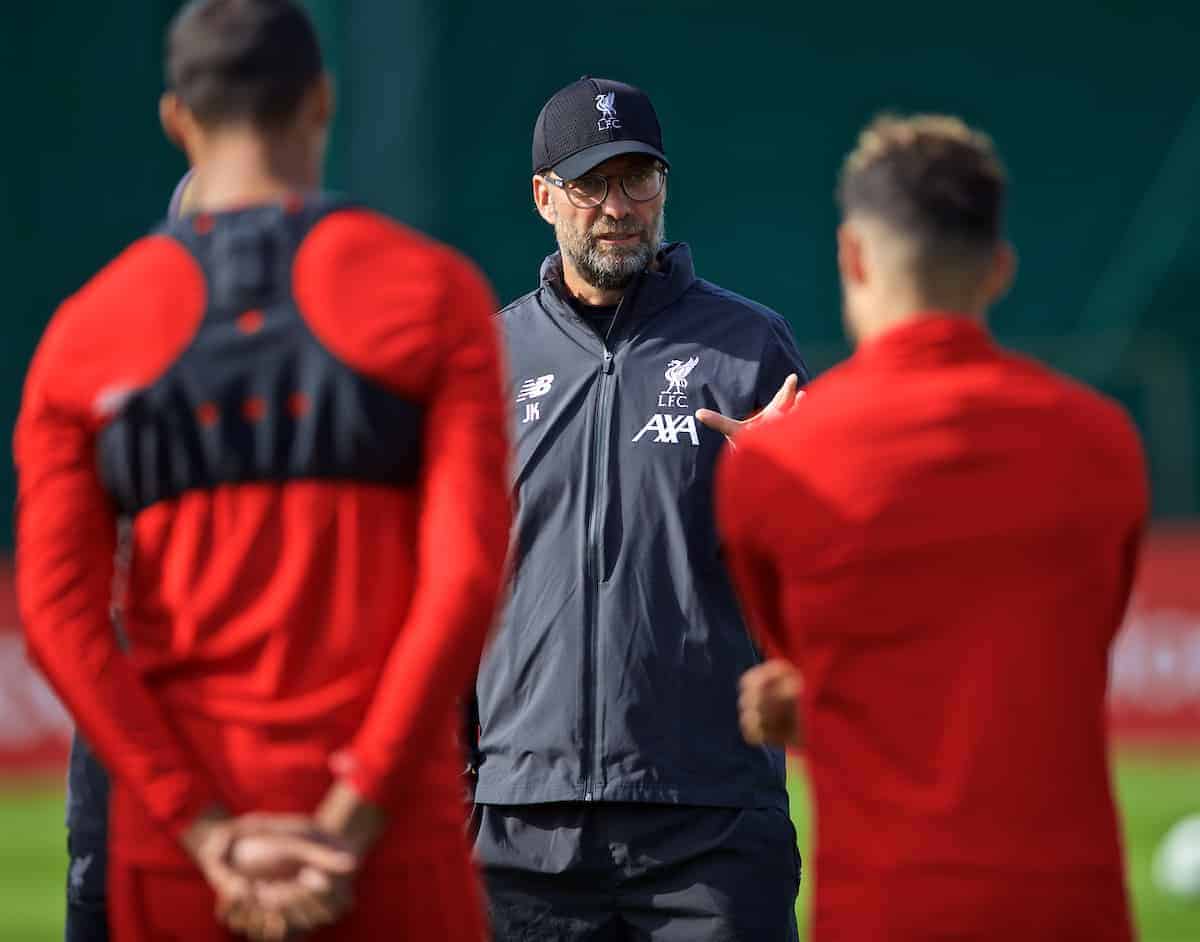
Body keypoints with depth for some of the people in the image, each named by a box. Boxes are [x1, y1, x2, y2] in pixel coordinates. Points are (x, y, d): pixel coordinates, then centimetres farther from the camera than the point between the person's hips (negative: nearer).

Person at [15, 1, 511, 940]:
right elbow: (466, 572, -12)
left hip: (177, 829, 2)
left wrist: (211, 837, -8)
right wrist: (347, 829, -13)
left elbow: (60, 612, -5)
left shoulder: (83, 334, 4)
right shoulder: (434, 291, -1)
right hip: (390, 833, -2)